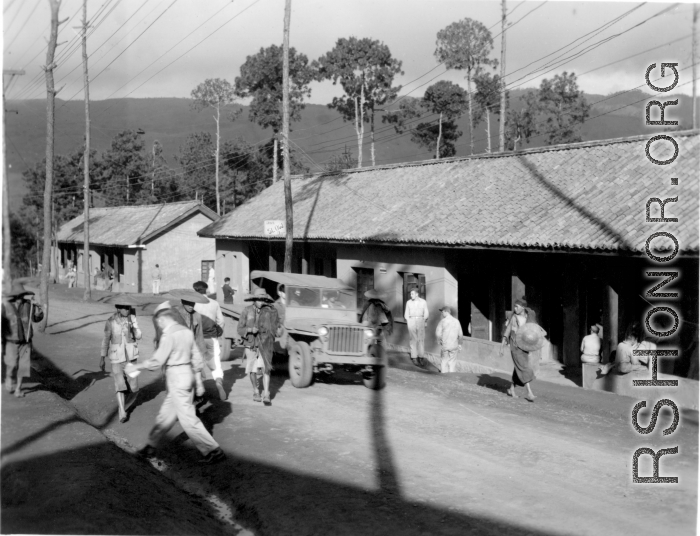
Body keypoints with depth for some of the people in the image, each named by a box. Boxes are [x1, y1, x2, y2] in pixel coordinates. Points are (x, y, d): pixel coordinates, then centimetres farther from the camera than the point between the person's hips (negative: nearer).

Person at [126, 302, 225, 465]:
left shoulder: (169, 335, -17)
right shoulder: (186, 331, 7)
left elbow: (157, 361, -18)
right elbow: (196, 358, 11)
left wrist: (136, 367, -6)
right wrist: (199, 381, 17)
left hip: (176, 378, -9)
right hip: (188, 374, 9)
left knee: (188, 418, -2)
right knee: (166, 413, 18)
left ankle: (214, 451, 0)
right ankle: (151, 446, 30)